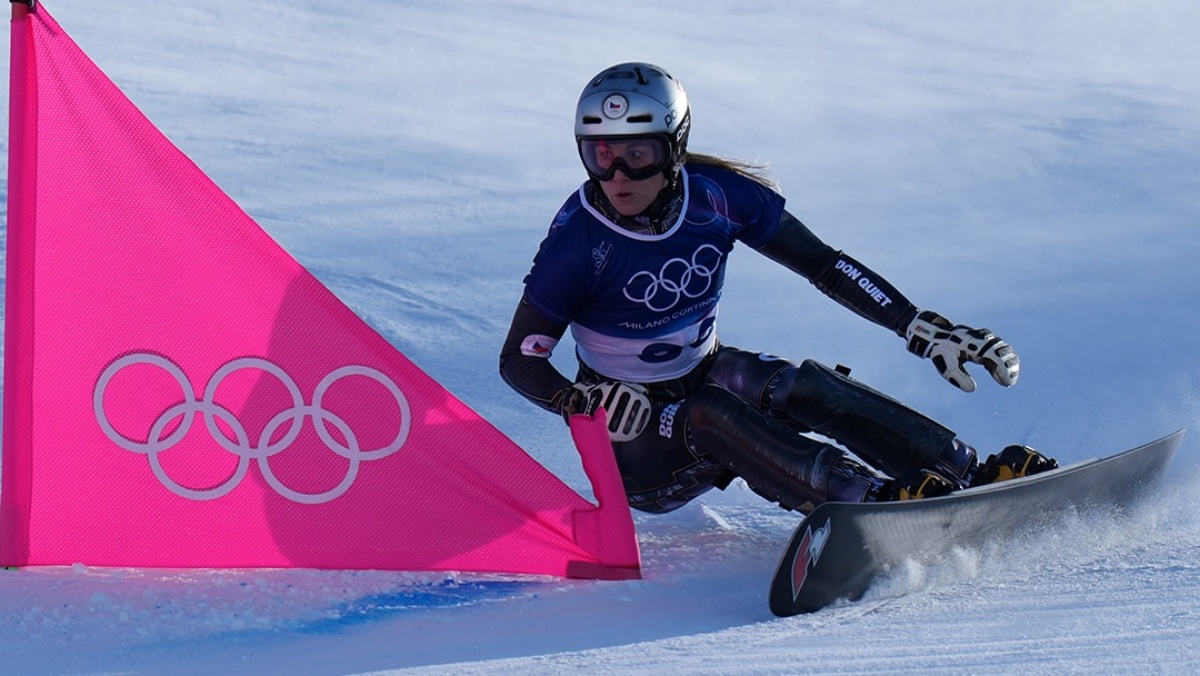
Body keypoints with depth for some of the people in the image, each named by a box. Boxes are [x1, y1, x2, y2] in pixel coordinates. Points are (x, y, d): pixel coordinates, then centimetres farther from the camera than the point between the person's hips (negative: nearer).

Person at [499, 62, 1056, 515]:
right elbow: (518, 360, -13)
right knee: (711, 418, -34)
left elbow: (824, 265, -5)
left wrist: (926, 330, -12)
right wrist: (581, 402, -34)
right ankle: (878, 500, -48)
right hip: (636, 437, -3)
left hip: (705, 375, 3)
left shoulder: (717, 196, -13)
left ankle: (977, 477, -33)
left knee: (802, 388, -26)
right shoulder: (578, 239, -21)